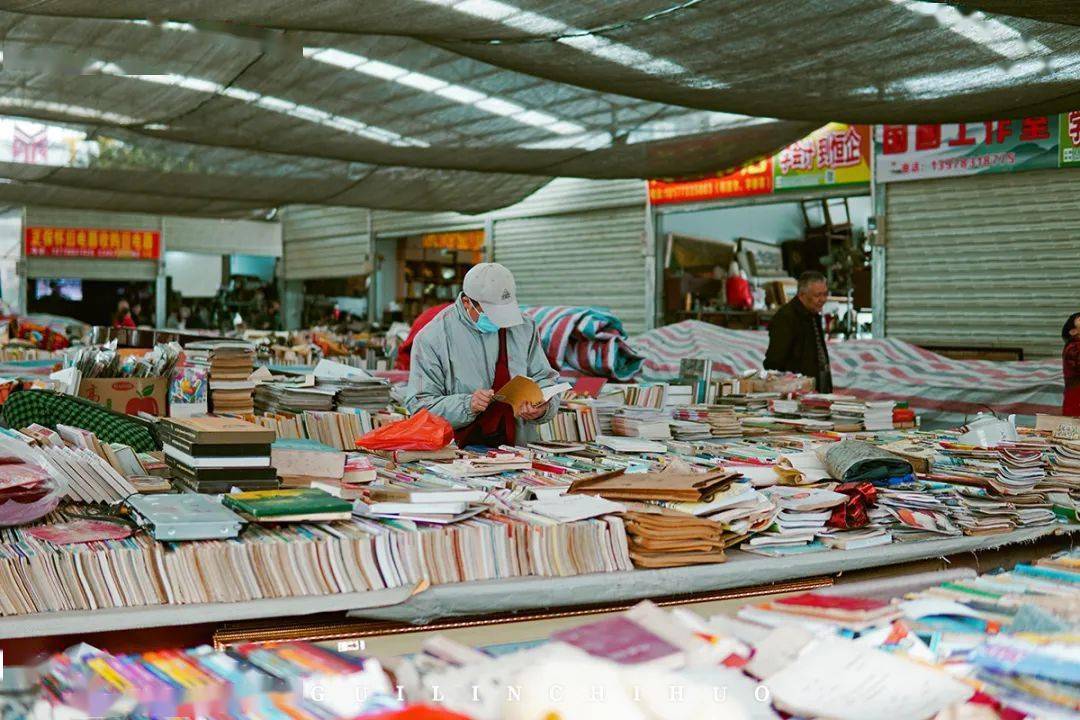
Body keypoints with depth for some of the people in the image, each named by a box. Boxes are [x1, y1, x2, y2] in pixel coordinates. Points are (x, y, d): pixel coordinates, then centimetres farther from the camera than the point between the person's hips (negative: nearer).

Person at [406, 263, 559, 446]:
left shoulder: (524, 328, 9)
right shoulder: (432, 338, -5)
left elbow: (544, 378, 15)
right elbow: (419, 405, -7)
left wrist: (543, 408, -7)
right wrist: (467, 406, -22)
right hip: (459, 452, 0)